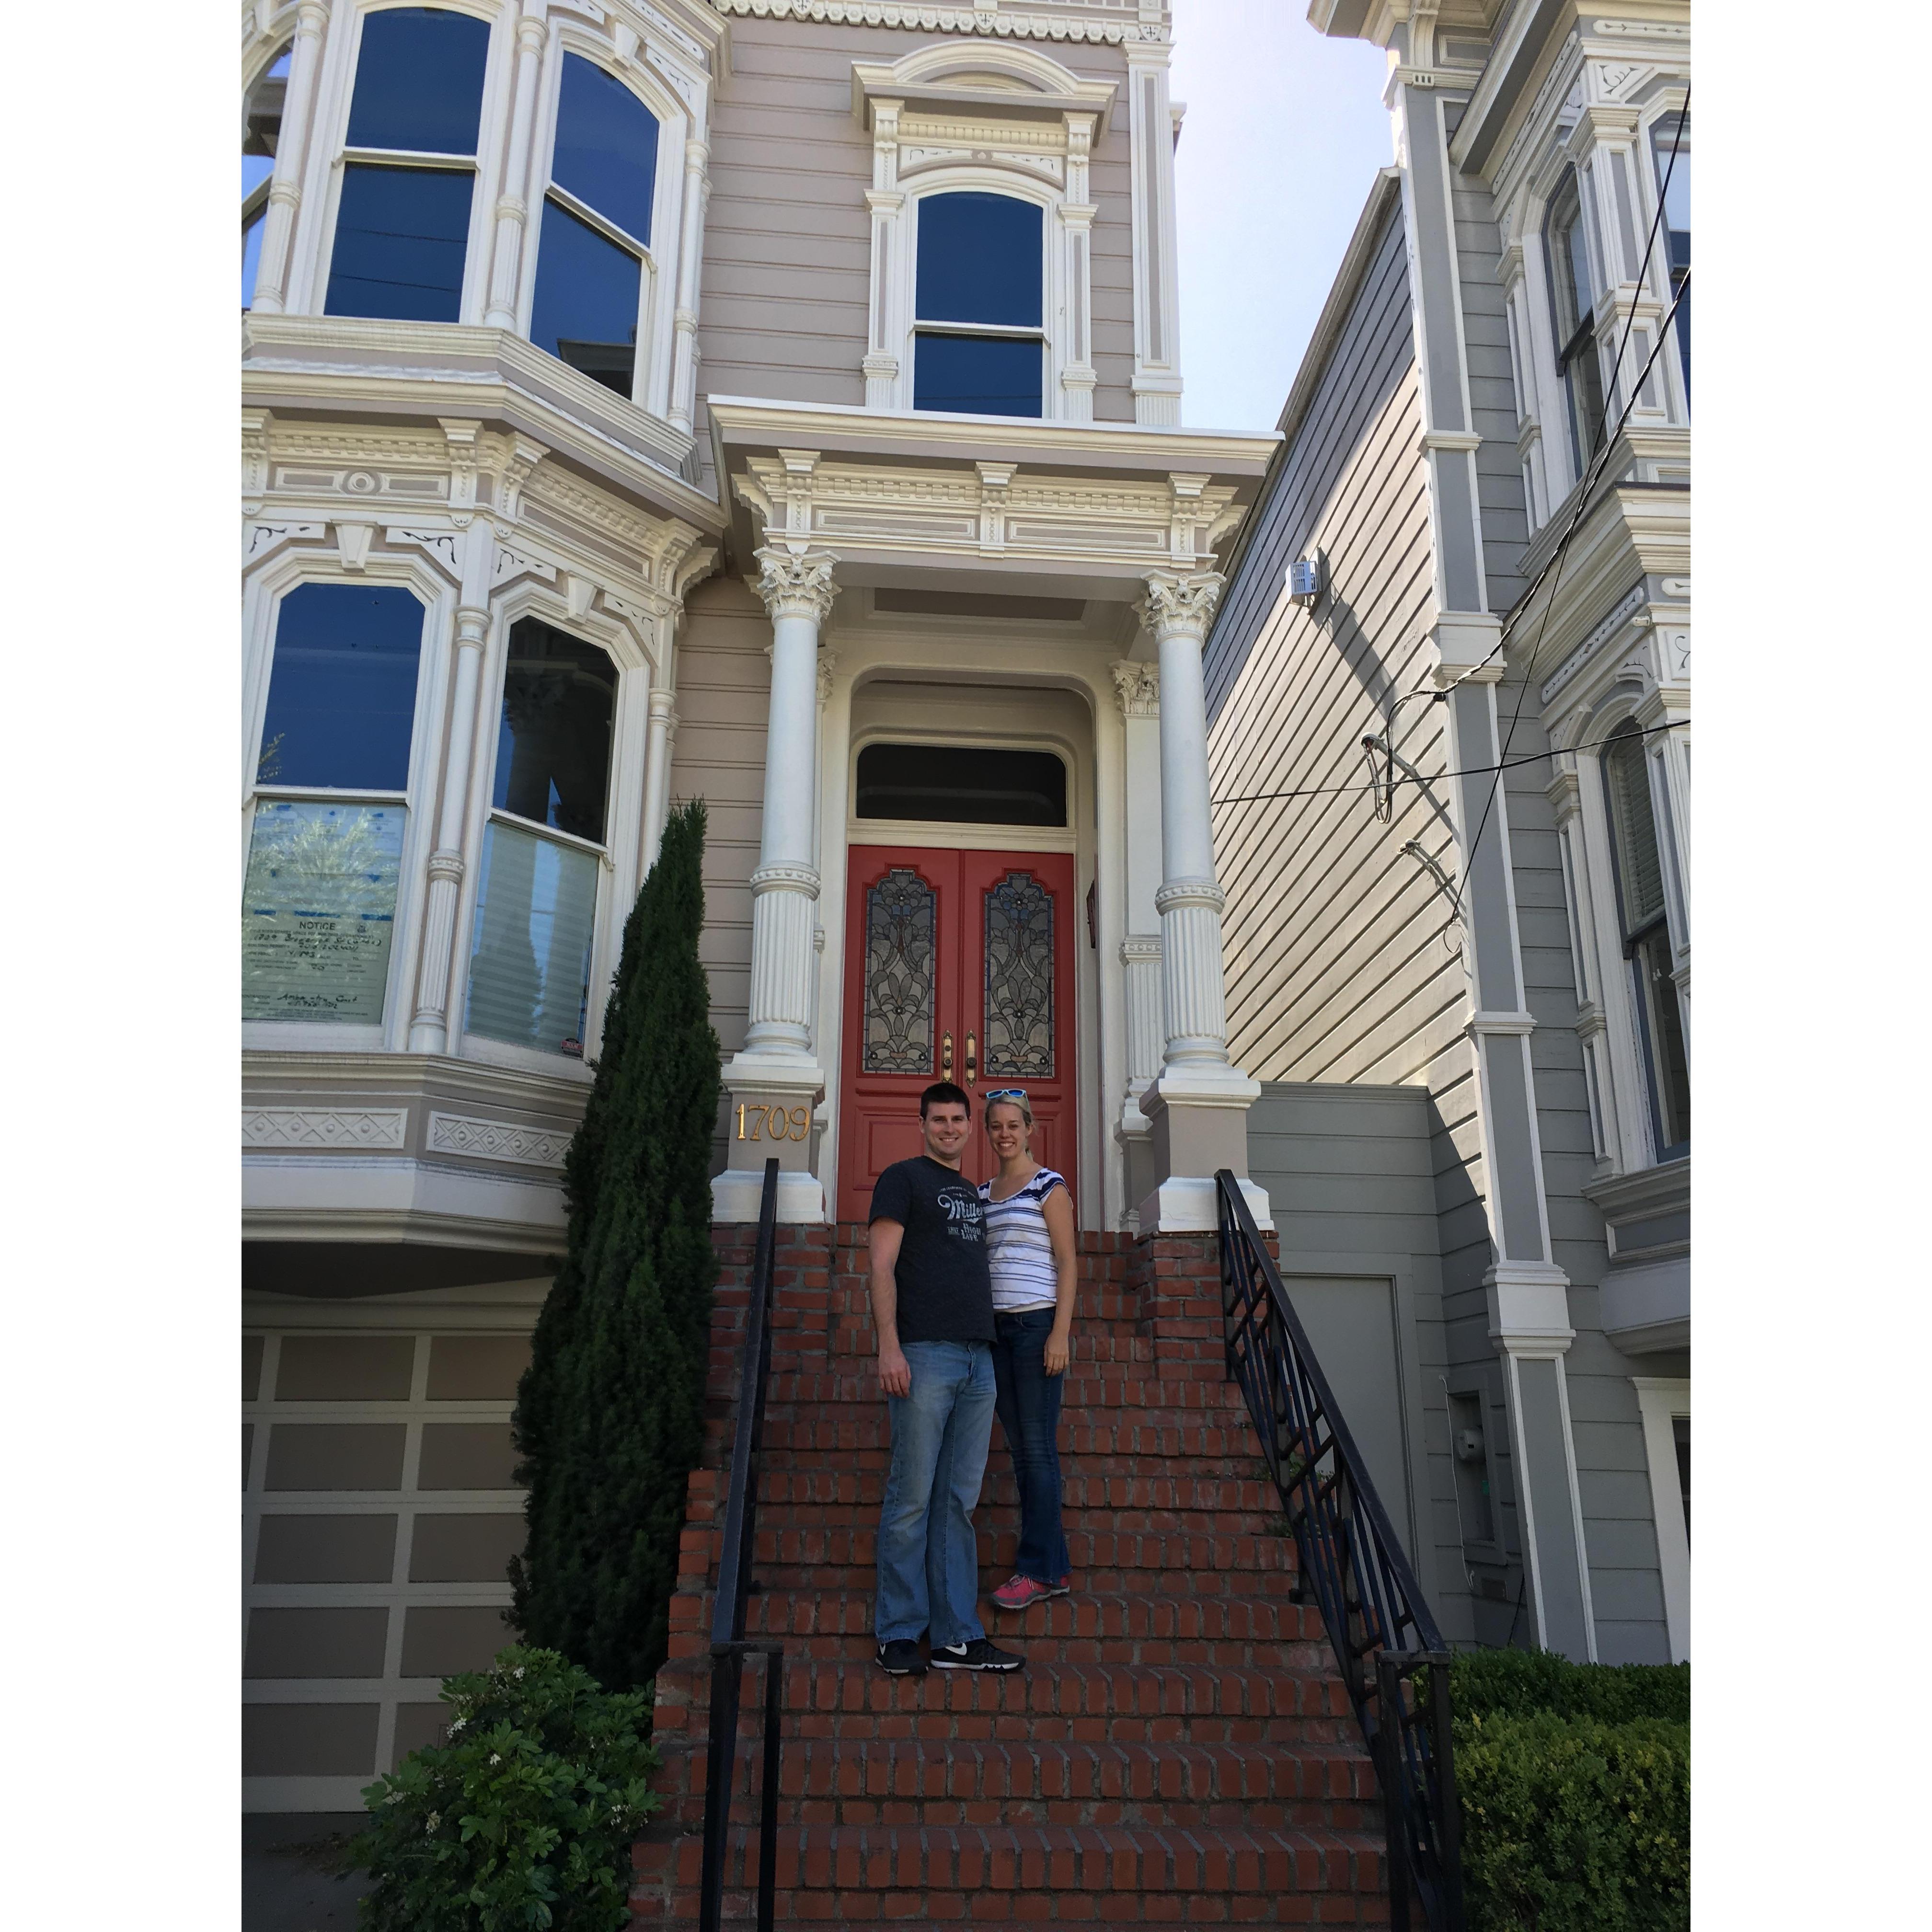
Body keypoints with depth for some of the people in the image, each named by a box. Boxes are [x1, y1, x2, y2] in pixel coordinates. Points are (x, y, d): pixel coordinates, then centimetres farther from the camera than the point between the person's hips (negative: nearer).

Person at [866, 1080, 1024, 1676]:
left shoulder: (972, 1193, 23)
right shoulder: (904, 1179, 3)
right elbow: (882, 1266, -6)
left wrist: (988, 1343, 14)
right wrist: (889, 1347, -15)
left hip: (977, 1358, 6)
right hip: (924, 1355, -6)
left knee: (959, 1502, 7)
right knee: (912, 1499, -4)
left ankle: (958, 1636, 11)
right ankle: (899, 1634, 5)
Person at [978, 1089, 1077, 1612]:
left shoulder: (1049, 1186, -3)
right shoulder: (981, 1193, 15)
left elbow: (1068, 1263, -6)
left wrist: (1060, 1333, -14)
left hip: (1037, 1323, -6)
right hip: (995, 1327, 7)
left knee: (1037, 1446, -4)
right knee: (1020, 1448, 8)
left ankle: (1038, 1570, 2)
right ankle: (1055, 1568, 16)